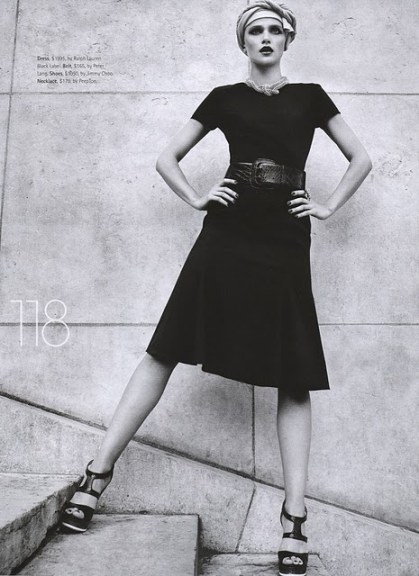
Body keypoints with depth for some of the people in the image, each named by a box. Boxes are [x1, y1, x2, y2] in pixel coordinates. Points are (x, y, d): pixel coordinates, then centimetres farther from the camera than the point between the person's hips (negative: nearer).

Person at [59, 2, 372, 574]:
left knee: (294, 381, -3)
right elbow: (167, 157, 18)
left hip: (285, 248, 0)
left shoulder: (310, 96, 14)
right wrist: (196, 198, 3)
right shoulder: (224, 96, 13)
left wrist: (329, 206, 7)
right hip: (225, 240, 0)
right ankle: (98, 473, 4)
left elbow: (361, 158, 18)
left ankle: (295, 520, 4)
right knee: (163, 352, -5)